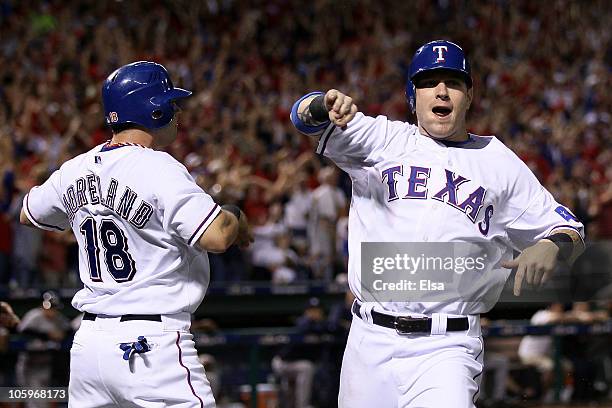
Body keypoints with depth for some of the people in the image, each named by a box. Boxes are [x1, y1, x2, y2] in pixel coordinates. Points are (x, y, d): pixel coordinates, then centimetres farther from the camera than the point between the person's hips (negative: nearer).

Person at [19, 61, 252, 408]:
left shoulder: (75, 170, 9)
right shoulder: (160, 170, -12)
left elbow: (29, 214, 28)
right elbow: (216, 237, -22)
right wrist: (236, 218, 0)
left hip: (88, 341, 8)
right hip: (153, 346, -8)